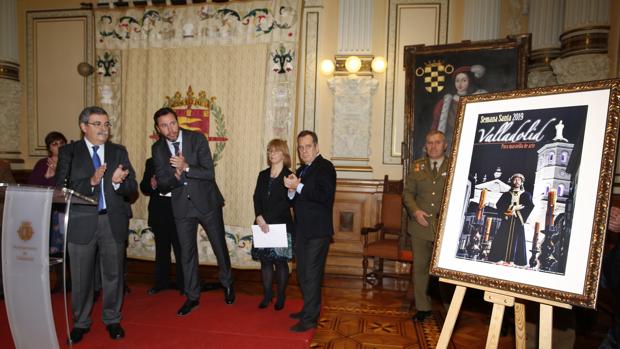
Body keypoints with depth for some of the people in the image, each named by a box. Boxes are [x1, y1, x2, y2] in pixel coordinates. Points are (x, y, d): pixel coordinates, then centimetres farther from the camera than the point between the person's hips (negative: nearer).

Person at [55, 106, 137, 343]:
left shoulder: (119, 152, 6)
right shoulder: (69, 152, 1)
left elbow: (132, 189, 1)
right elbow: (61, 189, -8)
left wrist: (118, 182, -20)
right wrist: (90, 182, -23)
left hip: (113, 222, 1)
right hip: (82, 223, -1)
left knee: (113, 274, 11)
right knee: (81, 277, 11)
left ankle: (112, 320, 30)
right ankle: (81, 323, 32)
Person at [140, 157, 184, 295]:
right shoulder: (151, 162, 11)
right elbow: (143, 187, 9)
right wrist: (151, 184, -12)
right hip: (158, 214, 3)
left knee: (181, 250, -1)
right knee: (161, 250, 15)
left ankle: (183, 283, 13)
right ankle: (161, 282, 29)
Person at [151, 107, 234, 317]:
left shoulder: (197, 139, -12)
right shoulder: (158, 149, -1)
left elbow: (210, 173, -16)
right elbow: (161, 184, -1)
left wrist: (186, 168, -30)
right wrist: (176, 176, -21)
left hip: (207, 201, -2)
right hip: (181, 205, 3)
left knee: (219, 246, 11)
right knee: (187, 252, 10)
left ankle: (227, 284, 35)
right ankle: (192, 297, 27)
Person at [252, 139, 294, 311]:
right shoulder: (263, 175, 11)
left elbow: (285, 203, -12)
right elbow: (256, 198, 4)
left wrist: (266, 219, -16)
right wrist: (259, 218, -13)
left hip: (281, 225, -4)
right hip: (262, 225, 4)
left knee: (280, 262, 4)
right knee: (265, 261, 9)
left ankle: (281, 297, 18)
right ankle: (266, 295, 22)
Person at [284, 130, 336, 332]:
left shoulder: (325, 167, -8)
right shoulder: (301, 171, 17)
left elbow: (325, 196, -23)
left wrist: (299, 187, -19)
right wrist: (292, 191, -4)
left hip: (317, 231, -8)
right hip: (302, 230, 9)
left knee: (311, 274, -4)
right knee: (302, 273, 18)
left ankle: (310, 319, 7)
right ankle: (309, 309, 34)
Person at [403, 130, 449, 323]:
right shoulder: (417, 166, 9)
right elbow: (408, 193, 8)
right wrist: (415, 211, -9)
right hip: (420, 226, 3)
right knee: (420, 267, 10)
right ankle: (422, 308, 25)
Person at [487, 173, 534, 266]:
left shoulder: (526, 195, 14)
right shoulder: (506, 194, 17)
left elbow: (530, 206, -2)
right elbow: (499, 205, 4)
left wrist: (515, 207, -10)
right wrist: (507, 210, -14)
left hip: (518, 221, -1)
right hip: (507, 220, 1)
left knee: (516, 239, -8)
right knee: (503, 239, -6)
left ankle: (512, 260, -9)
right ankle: (500, 259, -6)